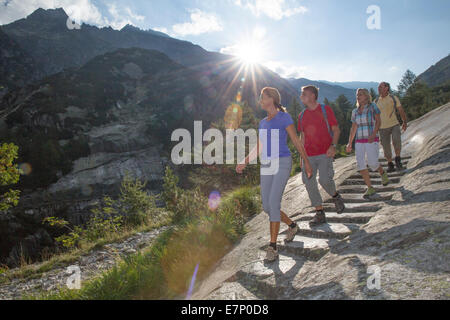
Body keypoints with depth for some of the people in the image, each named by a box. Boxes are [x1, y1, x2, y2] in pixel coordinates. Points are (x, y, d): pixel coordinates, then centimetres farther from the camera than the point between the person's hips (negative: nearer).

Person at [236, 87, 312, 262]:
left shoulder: (284, 118, -2)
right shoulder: (263, 123, 16)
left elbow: (296, 141, 0)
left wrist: (306, 162, 2)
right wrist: (244, 162, 9)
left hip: (282, 163, -7)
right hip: (266, 166, 7)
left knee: (273, 203, -16)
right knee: (267, 206, 6)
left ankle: (272, 246, -8)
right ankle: (292, 225, 32)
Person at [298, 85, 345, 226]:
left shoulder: (325, 110, 1)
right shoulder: (302, 116, 13)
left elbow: (336, 130, 2)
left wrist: (333, 146, -15)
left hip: (325, 153, -4)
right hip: (309, 155, 5)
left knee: (325, 179, -18)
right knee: (308, 181, -3)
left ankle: (335, 196, 17)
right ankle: (320, 214, 9)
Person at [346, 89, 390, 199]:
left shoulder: (373, 106, -4)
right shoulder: (355, 111, 10)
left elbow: (378, 121, -10)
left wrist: (373, 134, -25)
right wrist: (350, 143, 9)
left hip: (372, 140, -4)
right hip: (359, 141, 4)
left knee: (372, 163, -14)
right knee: (360, 164, -11)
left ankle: (382, 173, 23)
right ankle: (370, 189, -2)